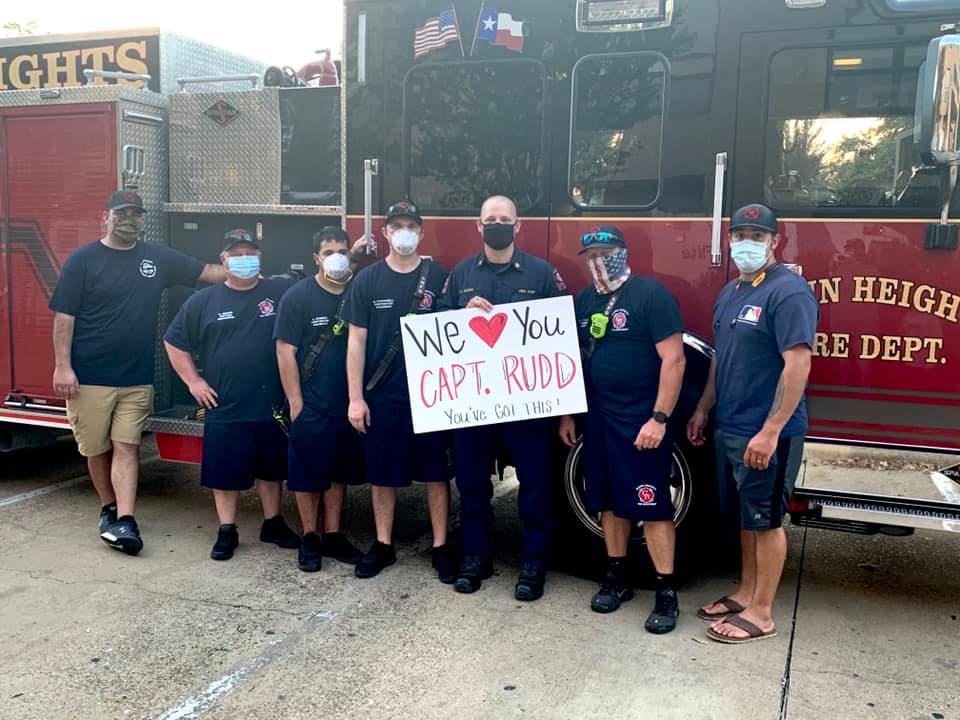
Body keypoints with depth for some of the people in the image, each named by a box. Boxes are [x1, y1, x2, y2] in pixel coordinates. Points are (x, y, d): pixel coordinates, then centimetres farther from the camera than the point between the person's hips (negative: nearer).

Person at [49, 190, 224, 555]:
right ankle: (108, 509, 28)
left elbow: (207, 272, 10)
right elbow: (64, 316, -4)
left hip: (137, 378, 2)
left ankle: (124, 520, -3)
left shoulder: (158, 257, 6)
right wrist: (62, 367, -11)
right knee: (97, 449, 10)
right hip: (88, 377, -1)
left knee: (127, 447, -1)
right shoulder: (82, 260, -2)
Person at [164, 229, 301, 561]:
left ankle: (273, 524, 30)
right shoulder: (203, 301, 2)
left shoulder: (283, 291, -1)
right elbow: (174, 342, 10)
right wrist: (193, 381, 3)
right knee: (224, 472, 7)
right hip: (224, 408, 0)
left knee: (271, 469, 14)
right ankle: (227, 531, 22)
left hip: (273, 406, 0)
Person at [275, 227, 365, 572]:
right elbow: (285, 352, -7)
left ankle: (333, 535, 26)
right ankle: (309, 538, 21)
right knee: (308, 475, 6)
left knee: (339, 473, 14)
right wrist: (295, 402, -11)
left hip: (347, 404, 4)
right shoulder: (298, 296, -6)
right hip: (310, 406, -3)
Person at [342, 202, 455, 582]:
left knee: (436, 472, 6)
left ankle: (441, 547, 18)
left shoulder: (439, 277, 1)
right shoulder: (367, 280, 2)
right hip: (382, 395, 1)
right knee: (382, 473, 9)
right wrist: (356, 398, -4)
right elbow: (356, 341, 1)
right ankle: (383, 545, 24)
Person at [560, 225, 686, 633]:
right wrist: (566, 415, 14)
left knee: (652, 506, -2)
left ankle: (666, 592, 8)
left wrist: (659, 418, -18)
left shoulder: (651, 295, -10)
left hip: (641, 423, -6)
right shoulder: (584, 301, 10)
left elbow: (674, 359, -14)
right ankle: (617, 577, 28)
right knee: (610, 502, 14)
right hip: (598, 420, 6)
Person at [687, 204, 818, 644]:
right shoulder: (731, 292, 12)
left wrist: (770, 431, -24)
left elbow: (797, 364, -21)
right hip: (729, 428, 8)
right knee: (746, 516, 18)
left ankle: (761, 615, 14)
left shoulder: (788, 291, -15)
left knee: (766, 520, 3)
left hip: (765, 434, -8)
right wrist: (703, 409, 17)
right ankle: (745, 593, 32)